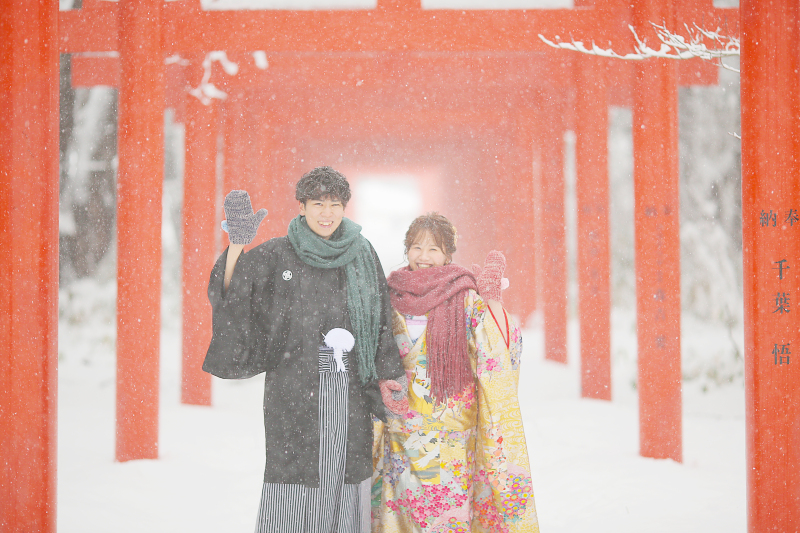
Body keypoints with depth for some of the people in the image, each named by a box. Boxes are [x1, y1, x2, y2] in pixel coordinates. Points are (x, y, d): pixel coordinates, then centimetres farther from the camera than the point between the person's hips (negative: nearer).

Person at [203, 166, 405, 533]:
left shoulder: (363, 255, 9)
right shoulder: (275, 256, 1)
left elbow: (381, 322, 13)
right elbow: (227, 297, -7)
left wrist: (385, 376, 6)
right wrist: (237, 244, -18)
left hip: (349, 389, 3)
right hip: (295, 390, -2)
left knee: (345, 477, 2)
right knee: (294, 475, -5)